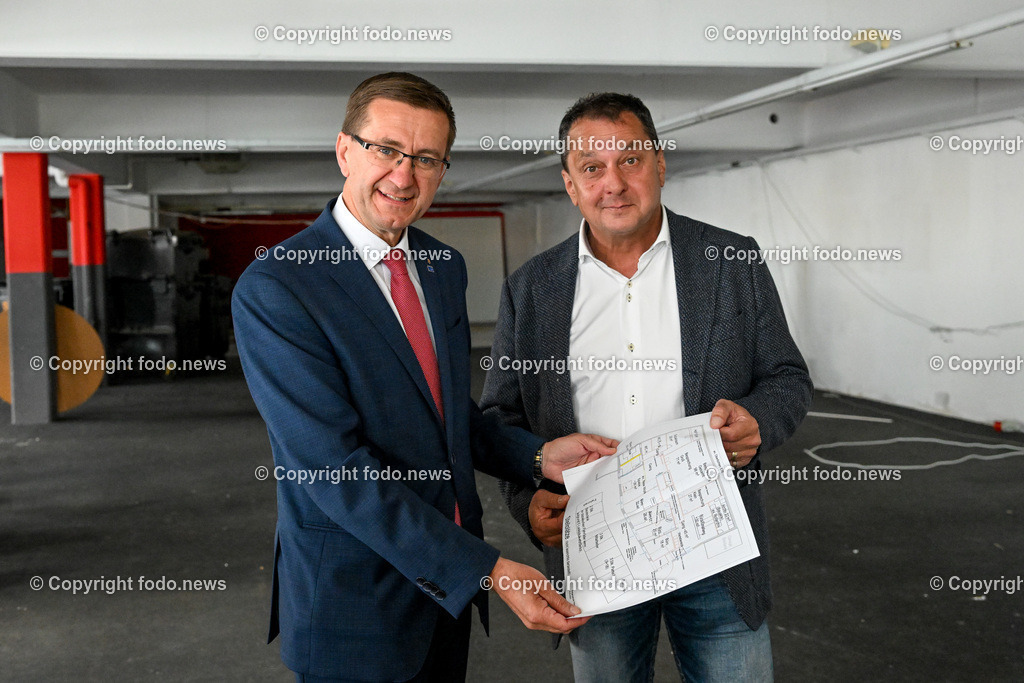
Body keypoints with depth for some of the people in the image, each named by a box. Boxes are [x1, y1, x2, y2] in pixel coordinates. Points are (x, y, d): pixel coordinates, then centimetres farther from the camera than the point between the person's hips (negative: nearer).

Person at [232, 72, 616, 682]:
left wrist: (539, 456, -2)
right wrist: (486, 570, -25)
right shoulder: (272, 292, -19)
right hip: (354, 604, -6)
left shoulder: (445, 267, 5)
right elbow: (337, 471, -23)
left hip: (449, 581, 7)